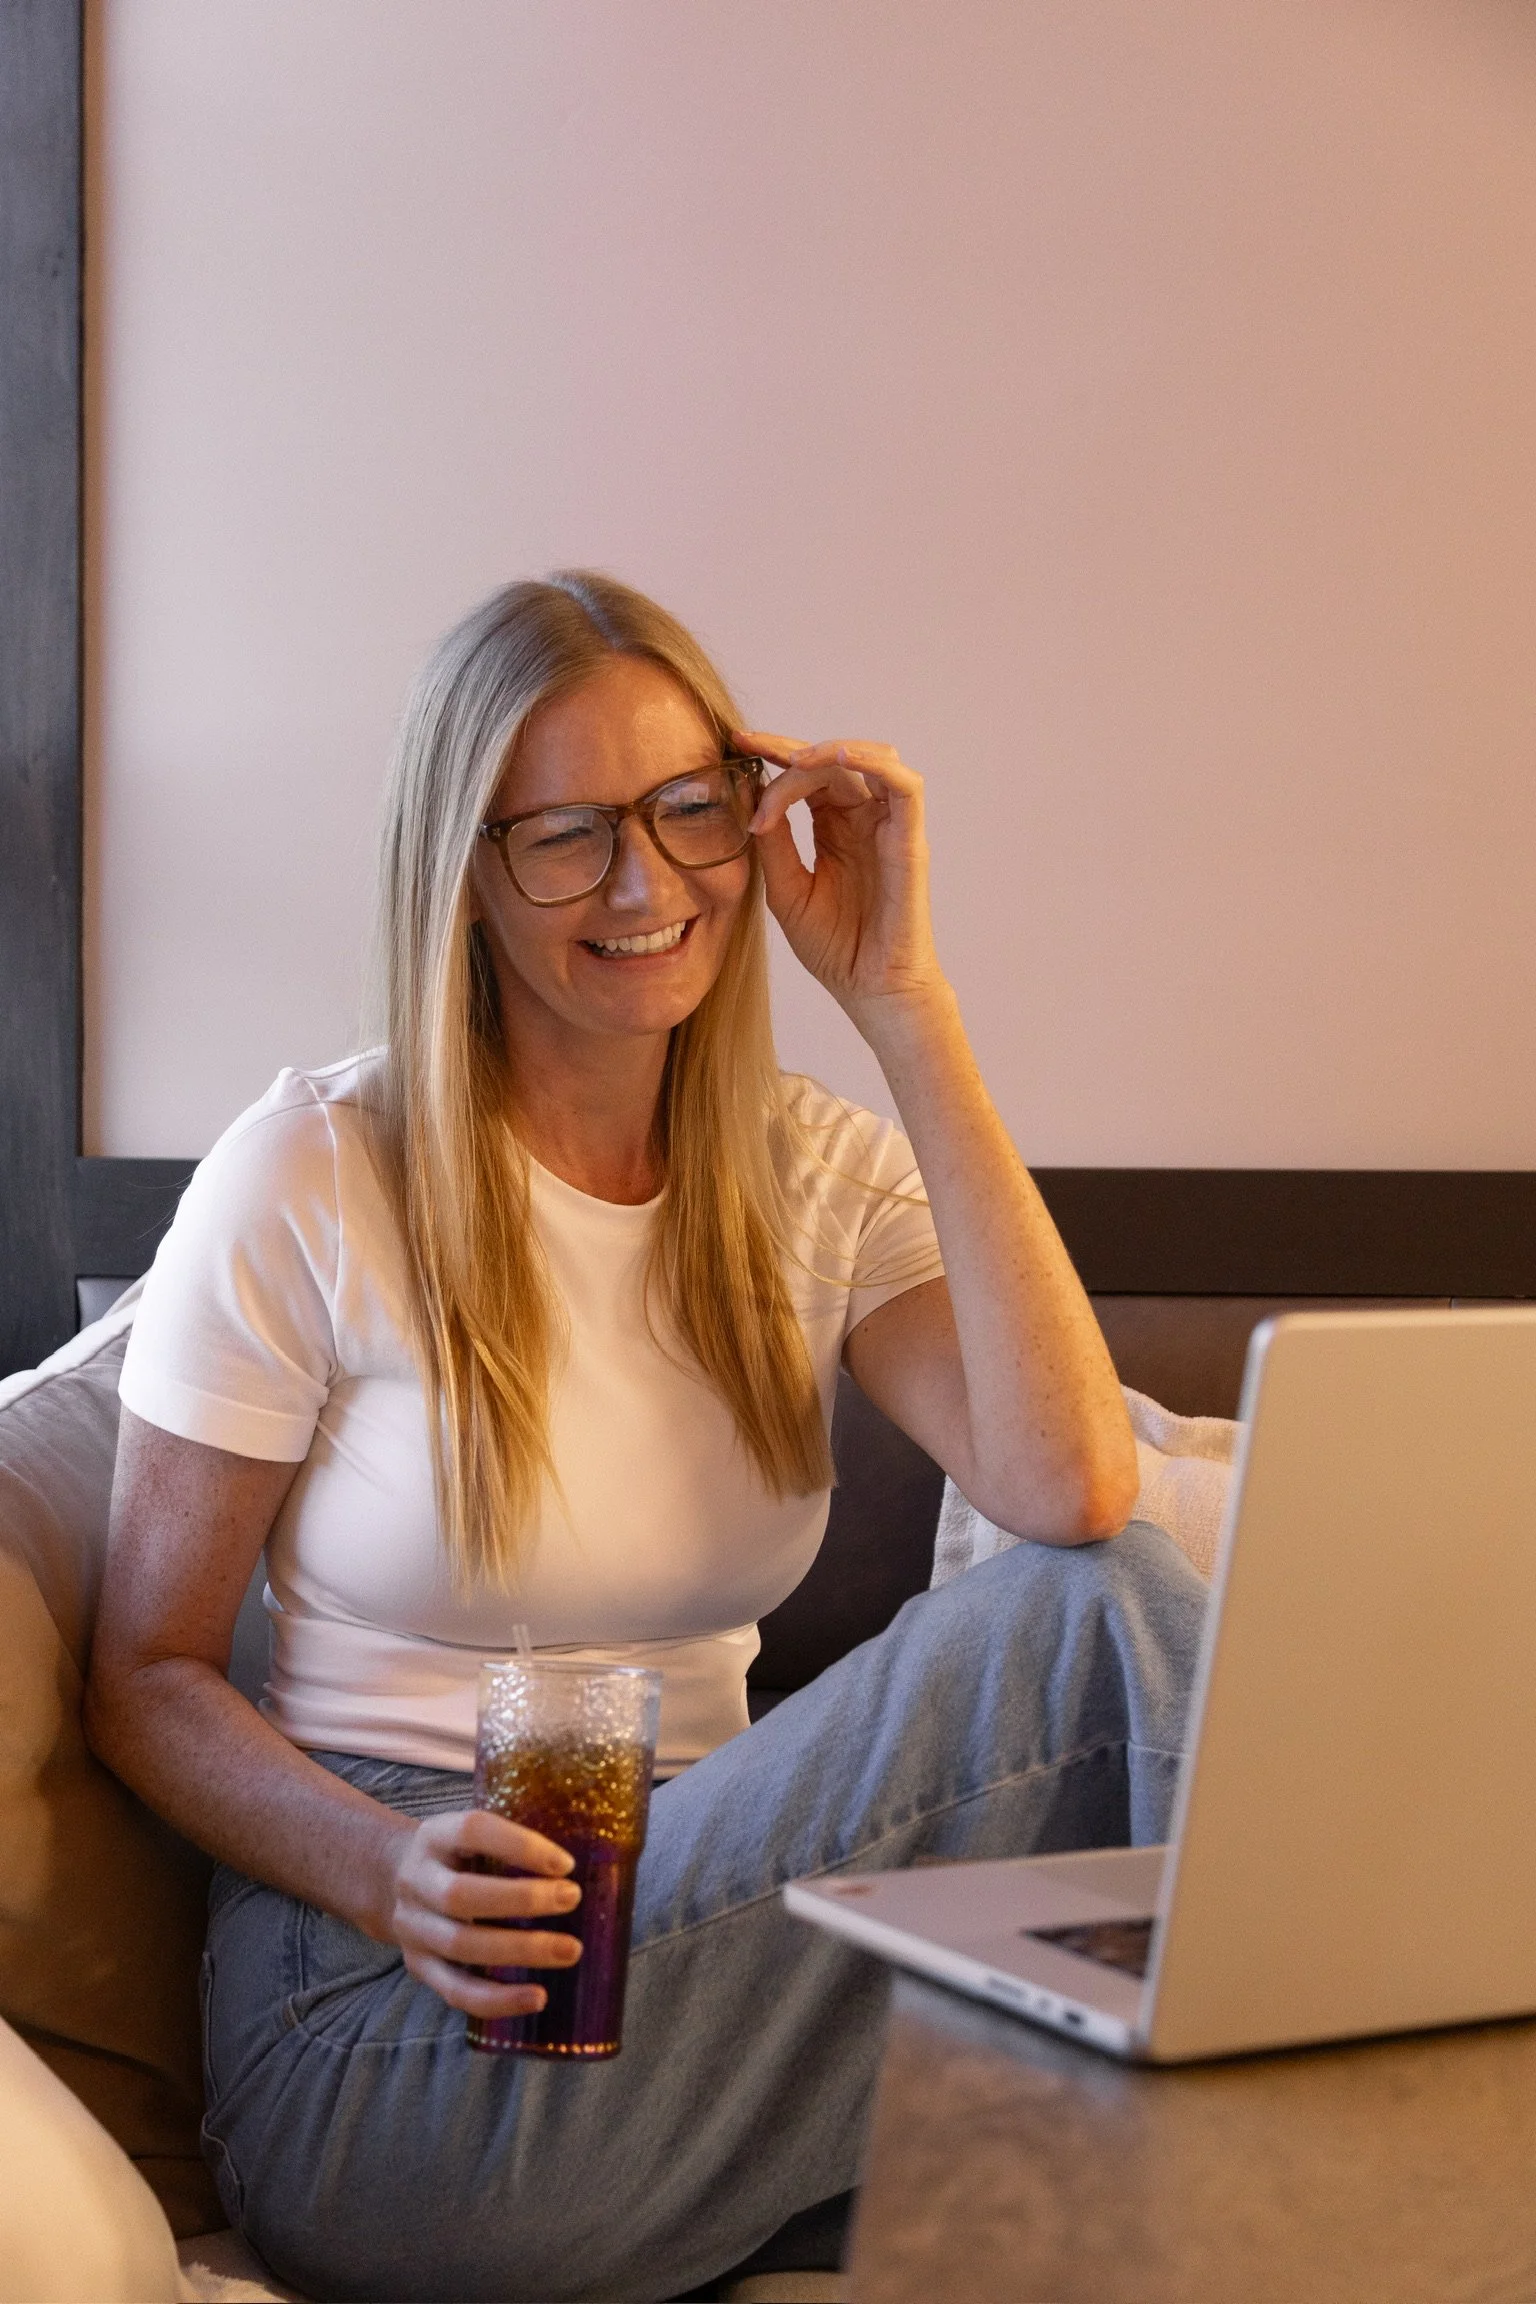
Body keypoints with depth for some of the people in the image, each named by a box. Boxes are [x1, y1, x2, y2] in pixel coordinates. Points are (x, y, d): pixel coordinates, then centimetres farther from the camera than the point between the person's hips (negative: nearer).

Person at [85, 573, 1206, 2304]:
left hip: (686, 1944, 4)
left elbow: (1072, 1486, -14)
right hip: (395, 2030, -4)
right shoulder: (311, 1184, -4)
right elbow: (146, 1677, 0)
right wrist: (394, 1871, -21)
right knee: (1074, 1626, -23)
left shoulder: (820, 1176, 6)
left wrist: (902, 1007, -12)